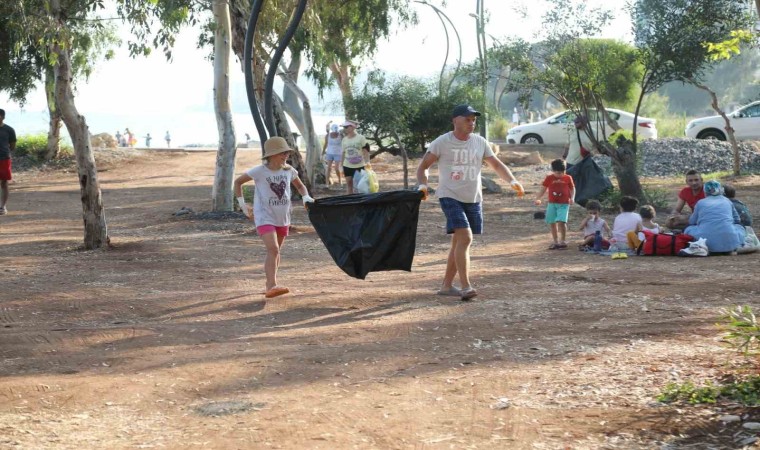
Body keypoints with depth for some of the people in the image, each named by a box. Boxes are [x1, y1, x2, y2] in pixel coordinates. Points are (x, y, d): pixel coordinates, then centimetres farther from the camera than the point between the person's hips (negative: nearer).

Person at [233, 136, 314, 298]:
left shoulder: (289, 171, -1)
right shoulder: (260, 171, -12)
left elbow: (300, 186, 17)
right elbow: (238, 182, -1)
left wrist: (306, 197, -4)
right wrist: (242, 204, -4)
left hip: (282, 218, 6)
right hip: (265, 217, -5)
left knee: (275, 251, 15)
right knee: (273, 249, -21)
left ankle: (270, 285, 28)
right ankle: (272, 286, -26)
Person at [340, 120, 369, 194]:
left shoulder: (361, 138, -7)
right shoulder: (344, 139, 6)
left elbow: (365, 151, -6)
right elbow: (343, 153, 10)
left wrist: (367, 162, -18)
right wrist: (341, 166, 9)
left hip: (359, 165, -4)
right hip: (347, 166, 4)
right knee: (349, 183, 6)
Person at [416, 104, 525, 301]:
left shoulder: (480, 143, 8)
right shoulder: (442, 142, -5)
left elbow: (497, 165, 14)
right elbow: (423, 166, 1)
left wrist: (513, 181, 0)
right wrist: (423, 185, -16)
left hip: (473, 199, 6)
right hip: (450, 196, -6)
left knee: (459, 242, 10)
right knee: (464, 238, -20)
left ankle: (446, 285, 21)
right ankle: (465, 287, -20)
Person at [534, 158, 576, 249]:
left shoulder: (568, 178, -1)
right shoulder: (549, 178, 0)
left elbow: (572, 189, 7)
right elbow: (543, 189, 5)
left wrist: (572, 198, -10)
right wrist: (538, 199, -7)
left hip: (564, 204, -3)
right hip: (552, 203, 3)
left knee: (561, 221, -16)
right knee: (552, 223, 7)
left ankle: (562, 241, -2)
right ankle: (555, 241, 20)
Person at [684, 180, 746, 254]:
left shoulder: (700, 203, 13)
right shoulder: (727, 201, 18)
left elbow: (692, 222, 23)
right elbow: (737, 220, 30)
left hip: (707, 242, -1)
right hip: (729, 242, 1)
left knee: (688, 229, 27)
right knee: (740, 227, 32)